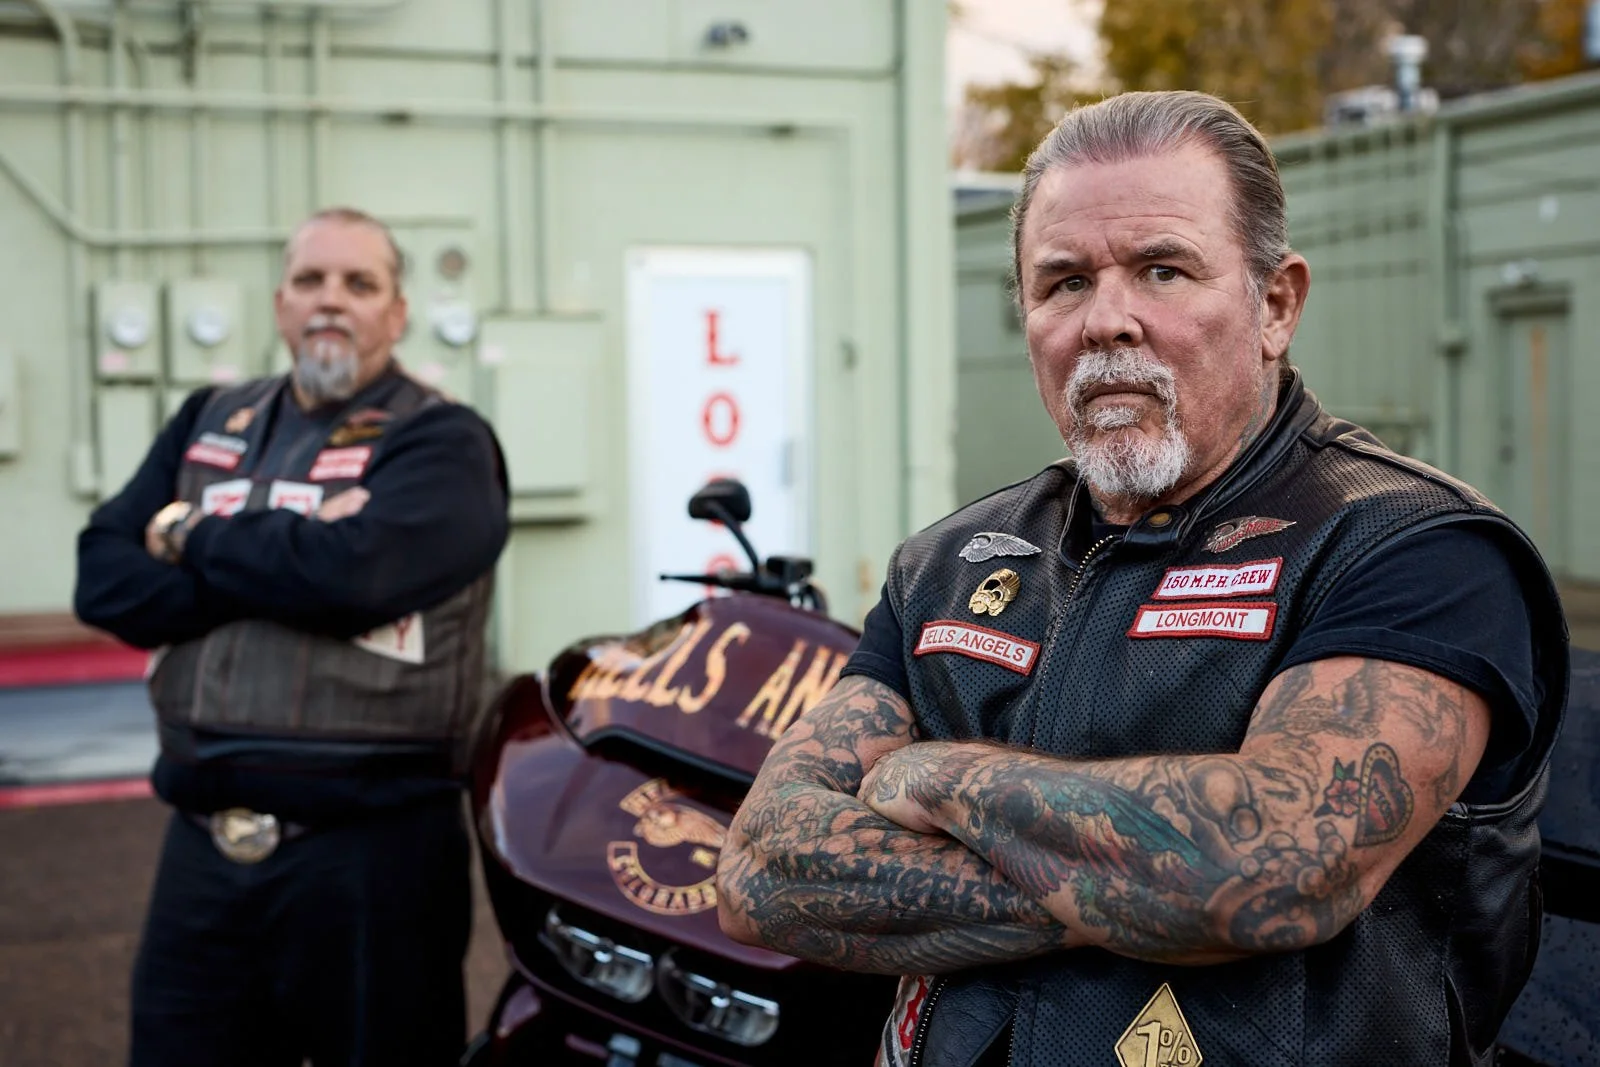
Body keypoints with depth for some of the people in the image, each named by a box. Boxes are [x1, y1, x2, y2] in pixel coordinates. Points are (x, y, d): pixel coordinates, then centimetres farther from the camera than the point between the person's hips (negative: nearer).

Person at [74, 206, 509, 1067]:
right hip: (202, 844, 5)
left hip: (373, 848, -5)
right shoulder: (210, 421, 14)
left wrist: (188, 536, -5)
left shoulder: (443, 443, -3)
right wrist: (279, 559, -13)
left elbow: (349, 572, -22)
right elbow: (104, 580, 2)